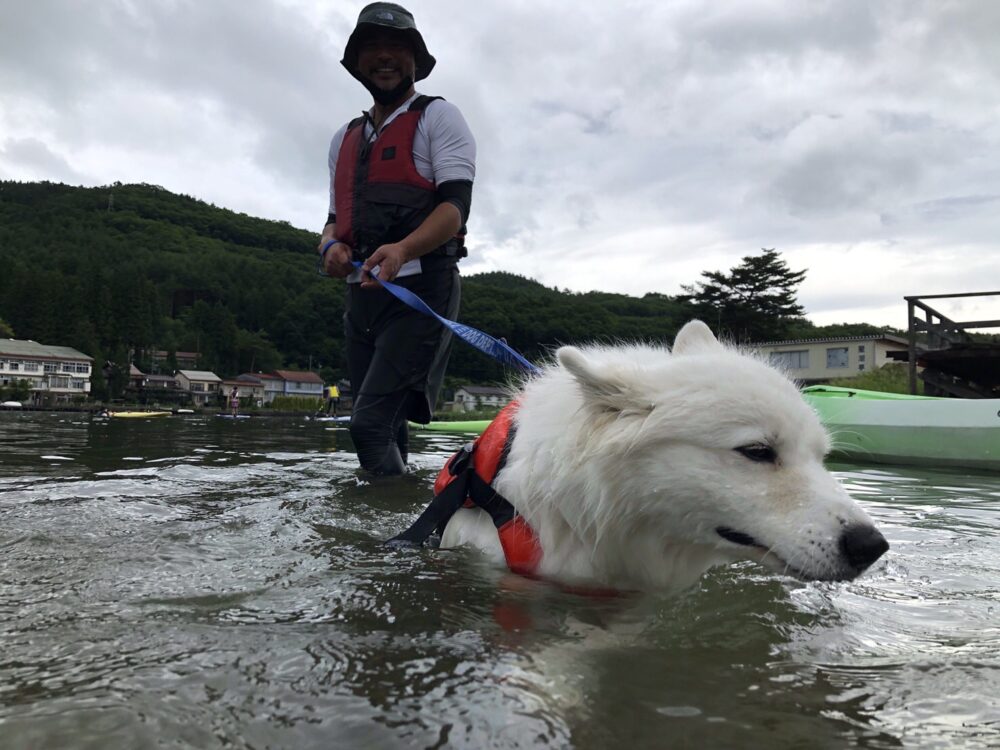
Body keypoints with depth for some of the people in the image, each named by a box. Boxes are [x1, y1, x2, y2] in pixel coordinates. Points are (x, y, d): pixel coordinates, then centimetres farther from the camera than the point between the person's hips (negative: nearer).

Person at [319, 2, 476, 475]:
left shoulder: (438, 117, 4)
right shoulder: (344, 138, 23)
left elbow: (456, 205, -9)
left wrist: (402, 249, -28)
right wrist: (330, 246, -2)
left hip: (421, 289, -6)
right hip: (362, 295, 7)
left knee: (371, 423, -19)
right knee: (383, 431, 10)